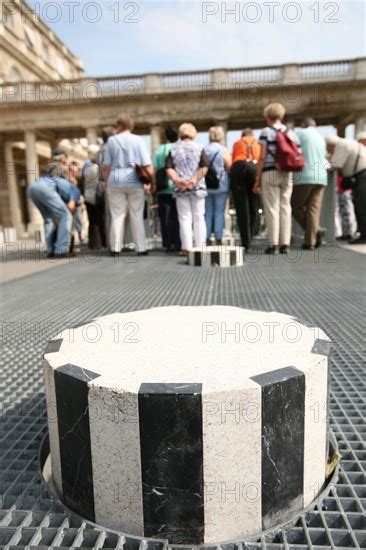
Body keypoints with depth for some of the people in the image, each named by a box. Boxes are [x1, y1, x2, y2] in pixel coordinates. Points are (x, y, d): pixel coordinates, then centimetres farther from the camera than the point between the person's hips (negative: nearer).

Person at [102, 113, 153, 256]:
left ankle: (115, 248, 6)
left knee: (117, 215, 5)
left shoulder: (111, 140, 5)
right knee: (137, 215, 3)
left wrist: (106, 182, 13)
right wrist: (153, 181, 4)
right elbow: (147, 165, -4)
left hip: (115, 181, 1)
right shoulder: (138, 140, 2)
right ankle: (141, 248, 4)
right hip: (134, 181, -1)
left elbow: (106, 165, 3)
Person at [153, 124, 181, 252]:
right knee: (176, 217, 6)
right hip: (178, 188, -1)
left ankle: (168, 244, 7)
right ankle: (177, 244, 7)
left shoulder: (160, 149, 1)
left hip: (163, 189, 1)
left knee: (165, 217, 6)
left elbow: (154, 169, -1)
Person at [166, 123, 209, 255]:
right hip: (198, 187, 0)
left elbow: (169, 169, -5)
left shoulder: (173, 149, 5)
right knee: (199, 217, 6)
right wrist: (195, 180, -13)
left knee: (185, 218, 3)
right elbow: (204, 167, -9)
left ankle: (187, 248, 1)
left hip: (180, 188, 1)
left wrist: (177, 180, -13)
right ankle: (200, 247, 7)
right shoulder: (199, 148, 3)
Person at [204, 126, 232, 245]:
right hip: (221, 185, -3)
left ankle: (207, 238, 9)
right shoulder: (223, 150, -5)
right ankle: (218, 238, 0)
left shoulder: (204, 150, 4)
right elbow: (229, 166, -8)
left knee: (208, 212, 9)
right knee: (219, 212, 1)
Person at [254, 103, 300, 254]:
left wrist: (257, 179, -3)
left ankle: (273, 244, -3)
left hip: (270, 173, -4)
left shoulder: (266, 131, -1)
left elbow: (262, 157, -6)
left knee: (272, 208, -2)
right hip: (287, 174, 4)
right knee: (285, 207, 7)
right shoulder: (292, 133, 12)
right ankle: (285, 244, 7)